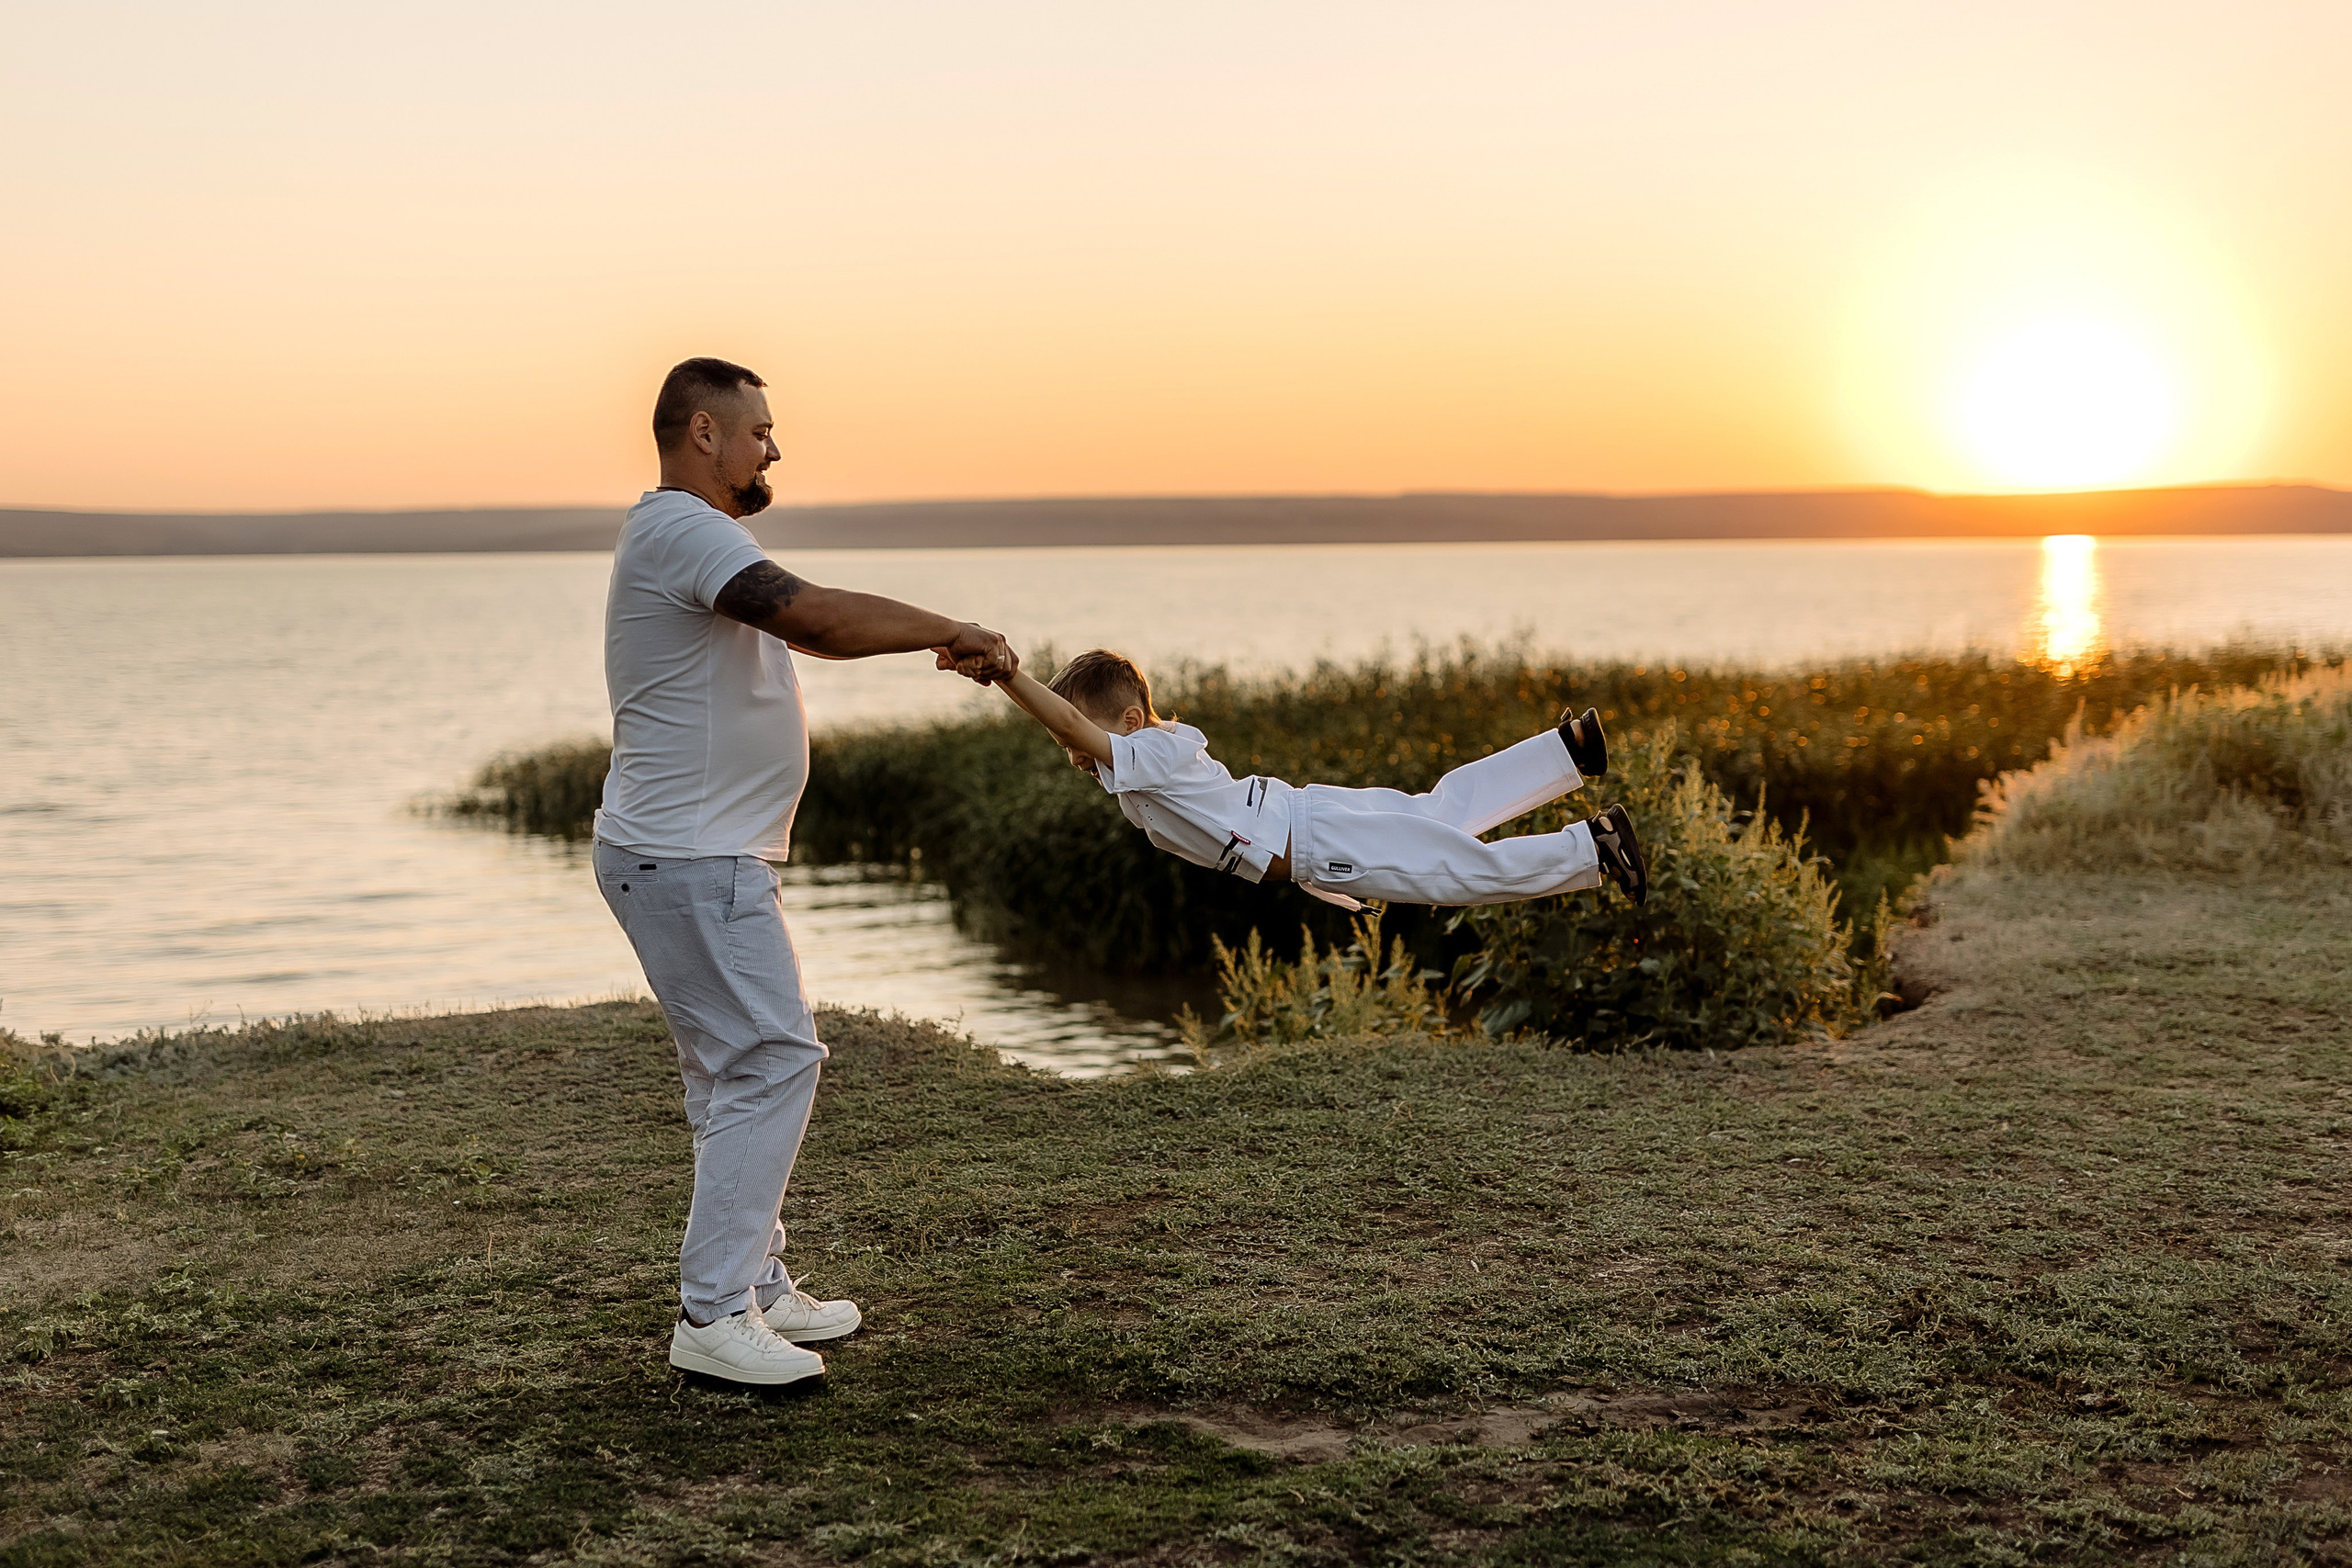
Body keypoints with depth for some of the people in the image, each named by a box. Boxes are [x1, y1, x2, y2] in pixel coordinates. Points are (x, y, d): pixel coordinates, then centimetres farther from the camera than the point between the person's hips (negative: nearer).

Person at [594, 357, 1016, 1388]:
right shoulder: (682, 529, -16)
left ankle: (757, 1286, 24)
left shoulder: (691, 538, 19)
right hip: (690, 862, -11)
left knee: (739, 1070, 16)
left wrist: (939, 644, 8)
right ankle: (713, 1315, -9)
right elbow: (816, 614, -28)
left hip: (701, 857, 11)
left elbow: (803, 630, 20)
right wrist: (952, 633, -18)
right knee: (769, 1063, -11)